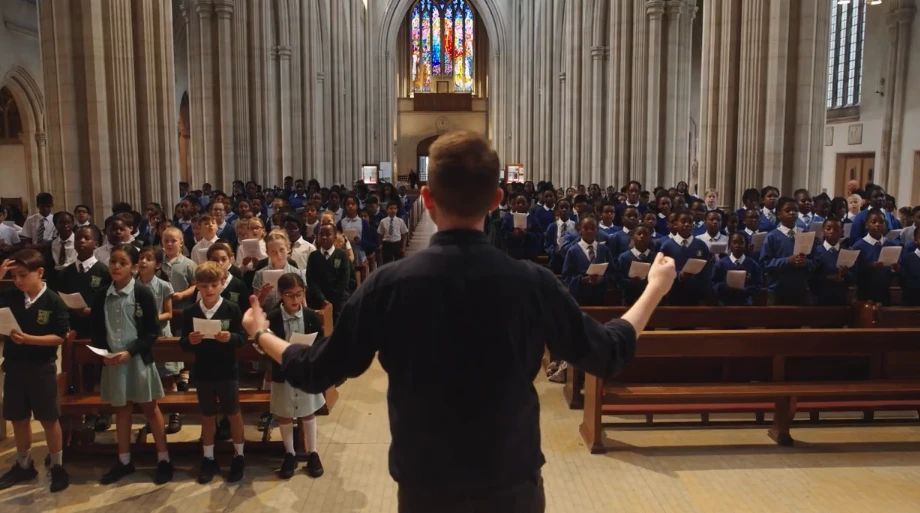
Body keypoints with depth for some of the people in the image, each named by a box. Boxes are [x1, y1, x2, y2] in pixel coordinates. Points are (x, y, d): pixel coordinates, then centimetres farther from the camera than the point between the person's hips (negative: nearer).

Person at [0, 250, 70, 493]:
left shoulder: (53, 301, -12)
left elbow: (60, 337, -12)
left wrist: (29, 339, -24)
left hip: (42, 368, -4)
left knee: (49, 419, 6)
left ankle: (58, 467, 20)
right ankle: (23, 465, 32)